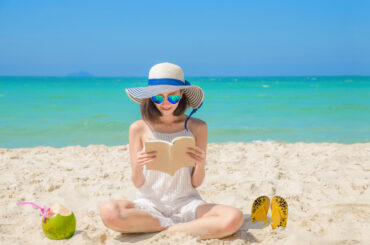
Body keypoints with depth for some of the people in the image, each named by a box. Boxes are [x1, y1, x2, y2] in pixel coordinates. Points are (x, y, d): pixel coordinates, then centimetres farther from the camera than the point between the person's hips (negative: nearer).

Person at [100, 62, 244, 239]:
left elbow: (196, 183, 4)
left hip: (186, 203, 0)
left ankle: (172, 231, -12)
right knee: (108, 212, -33)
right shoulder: (138, 128, 2)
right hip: (150, 204, 1)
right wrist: (138, 167, -20)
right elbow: (138, 184, 2)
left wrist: (201, 164, -17)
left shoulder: (196, 127, 3)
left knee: (234, 218, -29)